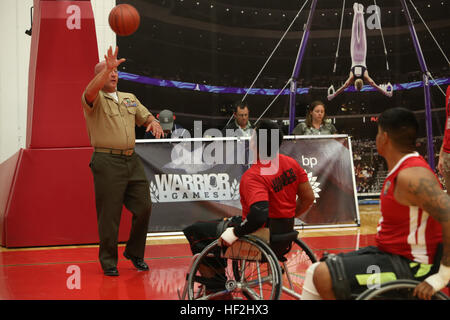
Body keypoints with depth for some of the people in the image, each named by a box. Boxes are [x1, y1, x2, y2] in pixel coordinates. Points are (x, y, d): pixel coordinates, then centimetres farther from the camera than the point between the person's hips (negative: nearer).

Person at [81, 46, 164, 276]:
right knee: (109, 214, -3)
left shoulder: (129, 98, 19)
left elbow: (146, 117, 23)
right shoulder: (95, 99, -3)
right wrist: (107, 68, -38)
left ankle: (134, 253, 25)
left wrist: (154, 123, -1)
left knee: (143, 207, 5)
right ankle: (108, 261, 11)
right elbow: (91, 91, -26)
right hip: (107, 163, -6)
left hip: (132, 160, 6)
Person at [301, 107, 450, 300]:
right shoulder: (399, 169, 10)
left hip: (409, 266, -10)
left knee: (323, 277, -20)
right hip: (387, 253, 10)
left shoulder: (412, 176, -23)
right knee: (314, 272, 9)